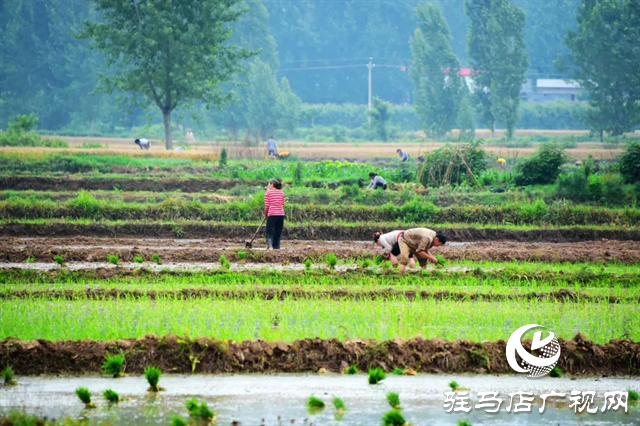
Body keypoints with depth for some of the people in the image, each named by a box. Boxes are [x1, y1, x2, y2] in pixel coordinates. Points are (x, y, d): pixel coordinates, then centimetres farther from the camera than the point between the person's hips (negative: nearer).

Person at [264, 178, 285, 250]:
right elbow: (282, 204, 10)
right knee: (278, 232, 12)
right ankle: (276, 246, 11)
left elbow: (266, 205, -2)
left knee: (270, 231, -3)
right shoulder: (281, 193, 12)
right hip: (281, 214, 4)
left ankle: (269, 245, -21)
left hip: (272, 214, -4)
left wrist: (265, 214, 12)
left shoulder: (268, 192, 0)